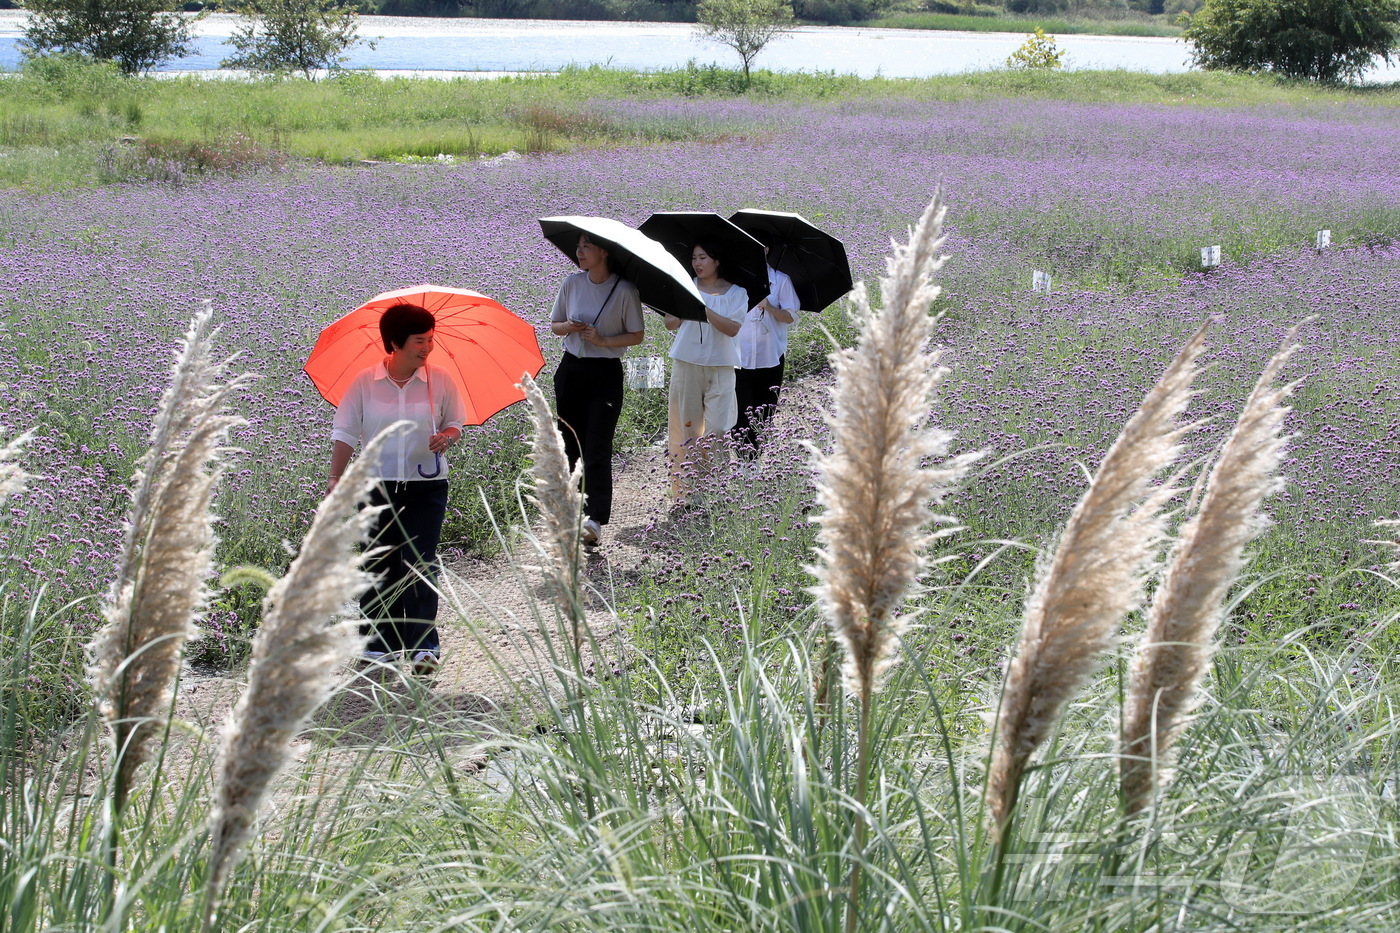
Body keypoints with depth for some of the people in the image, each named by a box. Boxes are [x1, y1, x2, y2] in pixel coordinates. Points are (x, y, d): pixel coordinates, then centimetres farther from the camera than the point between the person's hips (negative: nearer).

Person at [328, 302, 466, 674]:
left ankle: (424, 644, -4)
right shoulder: (365, 382, -3)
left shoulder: (439, 380, -1)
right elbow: (346, 433, 2)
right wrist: (335, 480, -2)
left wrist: (446, 437, -13)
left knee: (419, 563, -8)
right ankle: (379, 641, 18)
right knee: (378, 565, 6)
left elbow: (455, 423, 10)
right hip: (377, 486, 1)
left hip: (426, 487, -1)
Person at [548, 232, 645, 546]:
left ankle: (595, 519, -10)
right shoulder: (572, 284, 3)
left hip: (605, 374, -4)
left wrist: (603, 340, -18)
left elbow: (637, 335, -4)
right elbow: (555, 324, 13)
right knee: (570, 445, 8)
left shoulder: (624, 290, -9)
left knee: (597, 449, -9)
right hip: (571, 370, 4)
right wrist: (567, 327, -10)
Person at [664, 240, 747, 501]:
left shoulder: (736, 293, 4)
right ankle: (687, 489, 8)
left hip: (720, 367, -2)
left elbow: (733, 328, -11)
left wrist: (704, 308, -17)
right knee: (687, 428, 3)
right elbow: (670, 324, 2)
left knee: (717, 430, -9)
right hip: (687, 365, 2)